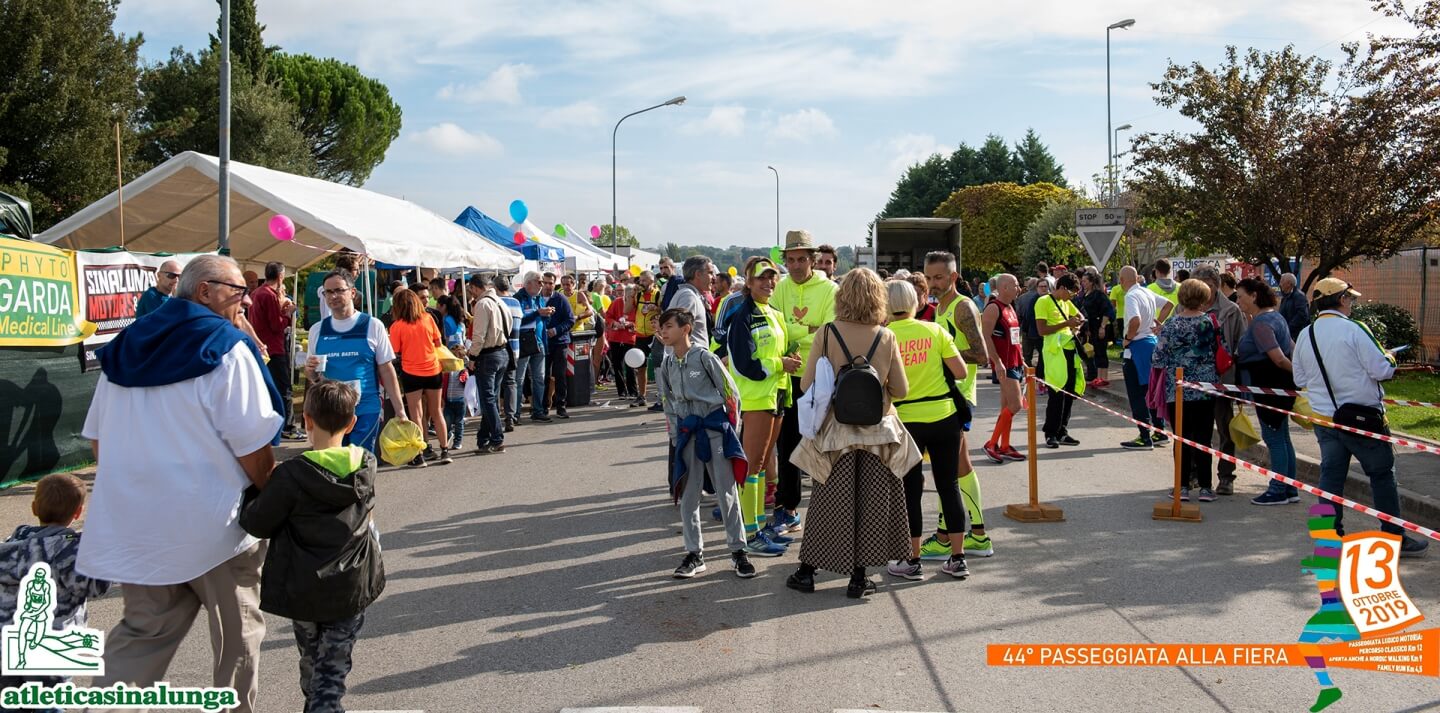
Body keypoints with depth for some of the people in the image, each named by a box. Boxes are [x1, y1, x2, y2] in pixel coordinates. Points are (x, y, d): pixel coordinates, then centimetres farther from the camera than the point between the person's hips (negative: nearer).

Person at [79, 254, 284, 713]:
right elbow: (253, 447, -15)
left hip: (133, 522, 6)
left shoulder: (125, 349, 8)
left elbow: (96, 438, 14)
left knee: (143, 631, 16)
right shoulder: (227, 349, -13)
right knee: (237, 634, 12)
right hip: (213, 525, -6)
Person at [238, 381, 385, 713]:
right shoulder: (368, 465, -4)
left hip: (304, 589, -1)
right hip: (352, 586, 2)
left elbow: (257, 524, -9)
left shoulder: (291, 474, -17)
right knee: (333, 672, 5)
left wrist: (252, 493, 8)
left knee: (311, 661, 21)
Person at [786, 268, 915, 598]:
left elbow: (807, 385, -8)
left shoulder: (827, 334, -10)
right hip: (879, 431, 0)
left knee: (827, 501, 11)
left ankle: (807, 571, 18)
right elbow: (901, 390, -3)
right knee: (871, 504, 9)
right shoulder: (886, 337, -7)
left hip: (836, 431, 0)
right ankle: (858, 577, 14)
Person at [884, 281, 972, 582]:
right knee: (949, 486, 11)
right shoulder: (935, 331, -1)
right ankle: (957, 560, 16)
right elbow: (960, 372, -1)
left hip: (906, 420, -2)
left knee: (910, 490, 7)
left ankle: (912, 562, 13)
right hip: (944, 417, 2)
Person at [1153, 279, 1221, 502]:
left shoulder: (1171, 324, -6)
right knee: (1203, 437, 5)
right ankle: (1204, 487, 7)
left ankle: (1183, 486, 8)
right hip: (1206, 388, 1)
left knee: (1181, 438, 6)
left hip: (1177, 390, -1)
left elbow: (1159, 358, -5)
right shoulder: (1211, 322, -3)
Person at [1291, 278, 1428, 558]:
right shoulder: (1354, 330, -15)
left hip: (1324, 417, 5)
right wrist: (1389, 358, 6)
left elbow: (1300, 380, 10)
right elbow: (1382, 370, -15)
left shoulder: (1305, 335, 3)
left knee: (1331, 475, 10)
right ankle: (1395, 538, 12)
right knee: (1382, 474, 7)